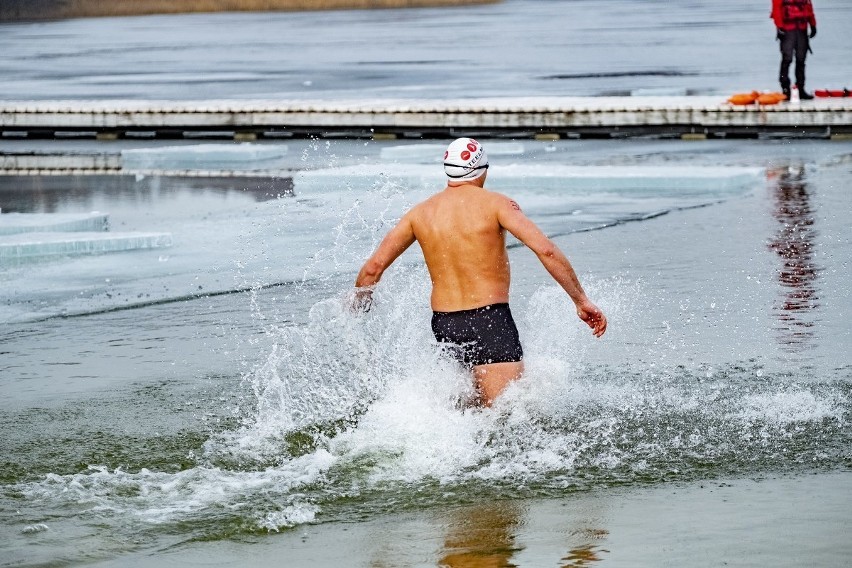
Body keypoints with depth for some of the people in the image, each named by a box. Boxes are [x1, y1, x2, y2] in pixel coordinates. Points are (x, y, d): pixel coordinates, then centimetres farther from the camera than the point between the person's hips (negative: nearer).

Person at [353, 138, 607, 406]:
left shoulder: (421, 213, 8)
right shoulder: (494, 204, -4)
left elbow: (373, 266, 7)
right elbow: (546, 250, -14)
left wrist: (357, 309, 24)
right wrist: (581, 301, -9)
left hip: (443, 325, 6)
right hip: (490, 320, -5)